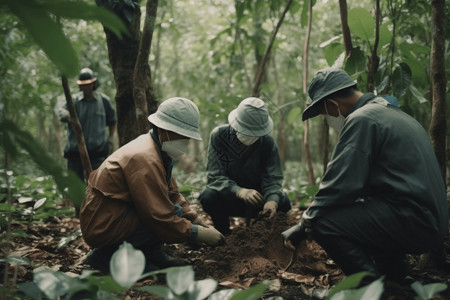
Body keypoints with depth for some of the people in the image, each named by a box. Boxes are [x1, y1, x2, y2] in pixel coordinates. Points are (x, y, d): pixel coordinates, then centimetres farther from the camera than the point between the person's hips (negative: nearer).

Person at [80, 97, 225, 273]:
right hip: (103, 227, -9)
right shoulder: (145, 159, -24)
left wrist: (197, 220, 1)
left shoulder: (155, 149, 8)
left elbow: (173, 194, 13)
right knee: (173, 213, -20)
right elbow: (161, 218, -26)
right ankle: (108, 255, -10)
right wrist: (199, 233, -17)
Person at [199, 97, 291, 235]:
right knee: (208, 197, -33)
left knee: (282, 202, -27)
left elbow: (273, 179, -17)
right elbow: (215, 176, -23)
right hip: (228, 196, -1)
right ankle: (223, 233, -2)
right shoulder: (219, 135, -17)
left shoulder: (268, 143, -12)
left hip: (257, 196, 1)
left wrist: (272, 201, -41)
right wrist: (239, 191, -42)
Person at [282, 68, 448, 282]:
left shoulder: (362, 120, -13)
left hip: (411, 222, -10)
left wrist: (304, 226, -5)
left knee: (323, 222, -16)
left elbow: (339, 186, -17)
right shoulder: (389, 112, 18)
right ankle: (392, 269, 19)